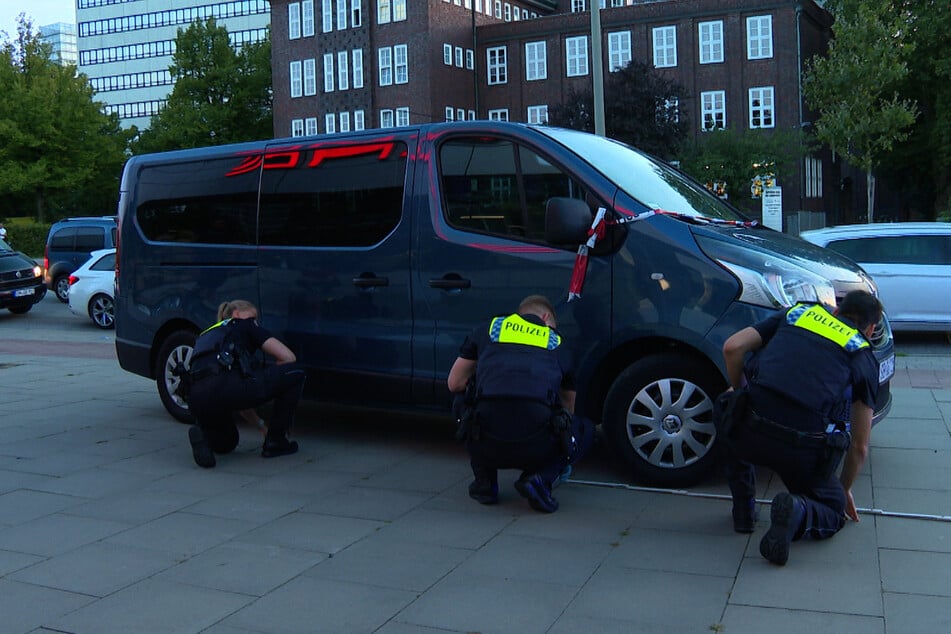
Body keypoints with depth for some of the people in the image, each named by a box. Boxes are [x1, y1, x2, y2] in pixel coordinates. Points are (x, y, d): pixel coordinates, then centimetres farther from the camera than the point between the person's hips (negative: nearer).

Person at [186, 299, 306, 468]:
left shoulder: (207, 335, 38)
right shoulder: (244, 325, 20)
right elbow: (288, 357, 10)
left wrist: (262, 425, 44)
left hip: (198, 401, 8)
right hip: (225, 387, -8)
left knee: (225, 445, 38)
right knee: (295, 373, 12)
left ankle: (204, 435, 2)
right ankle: (275, 442, 14)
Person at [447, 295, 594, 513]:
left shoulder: (489, 327, 22)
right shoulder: (557, 343, 26)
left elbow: (454, 383, 22)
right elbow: (568, 403, 41)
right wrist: (563, 463, 56)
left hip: (486, 445, 1)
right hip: (536, 449, 0)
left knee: (466, 401, 35)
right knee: (585, 431, 31)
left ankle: (485, 481, 22)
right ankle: (540, 478, 6)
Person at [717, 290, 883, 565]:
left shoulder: (797, 313, 21)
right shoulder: (864, 358, 19)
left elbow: (732, 348, 8)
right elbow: (859, 446, 22)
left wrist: (739, 391, 27)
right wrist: (845, 489, 39)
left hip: (751, 433, 1)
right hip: (806, 451, 0)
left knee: (729, 411, 37)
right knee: (833, 512, 27)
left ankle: (743, 511, 28)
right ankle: (799, 511, -8)